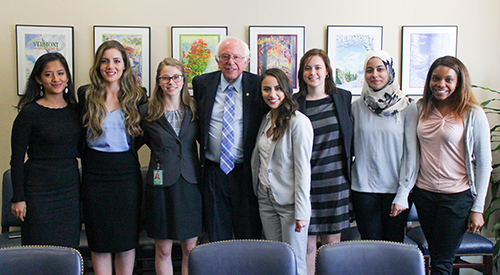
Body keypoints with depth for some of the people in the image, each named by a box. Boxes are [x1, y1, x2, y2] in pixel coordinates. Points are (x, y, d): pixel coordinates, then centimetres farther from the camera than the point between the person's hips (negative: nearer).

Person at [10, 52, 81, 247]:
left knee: (68, 249, 9)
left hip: (70, 189, 5)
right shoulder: (30, 113, -7)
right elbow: (17, 159, -6)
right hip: (40, 191, -4)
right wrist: (18, 198, -9)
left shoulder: (75, 109, 7)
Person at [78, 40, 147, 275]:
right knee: (99, 240, 6)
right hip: (95, 174, 0)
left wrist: (125, 149, 1)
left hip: (126, 173, 0)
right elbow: (79, 134, 12)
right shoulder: (86, 94, 3)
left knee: (127, 239, 7)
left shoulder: (137, 96, 3)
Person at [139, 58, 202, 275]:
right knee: (163, 250, 5)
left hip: (190, 183, 2)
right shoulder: (146, 112, 0)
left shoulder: (194, 110, 5)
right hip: (161, 184, -2)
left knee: (190, 248, 7)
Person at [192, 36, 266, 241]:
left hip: (246, 173, -1)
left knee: (250, 237, 7)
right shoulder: (202, 84, 4)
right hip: (213, 173, 2)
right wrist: (203, 143, 6)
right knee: (217, 237, 12)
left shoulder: (257, 85, -2)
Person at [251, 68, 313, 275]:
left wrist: (301, 212, -15)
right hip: (266, 200, 6)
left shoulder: (299, 122, -13)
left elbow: (303, 168, -15)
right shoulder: (266, 120, 9)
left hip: (290, 203, -6)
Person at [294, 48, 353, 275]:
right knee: (307, 244, 3)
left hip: (336, 180, 2)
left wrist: (348, 165, 6)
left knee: (332, 241, 10)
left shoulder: (343, 97, 5)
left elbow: (349, 135, 14)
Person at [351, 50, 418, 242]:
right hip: (363, 189, 1)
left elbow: (412, 153, -4)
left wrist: (403, 194, -8)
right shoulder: (358, 106, 3)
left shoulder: (407, 107, -2)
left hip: (395, 189, -1)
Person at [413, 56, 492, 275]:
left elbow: (484, 163, -5)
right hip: (424, 192, 4)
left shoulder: (473, 114, -8)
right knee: (435, 255, 13)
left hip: (457, 196, -4)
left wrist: (478, 208, -6)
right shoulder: (422, 108, 4)